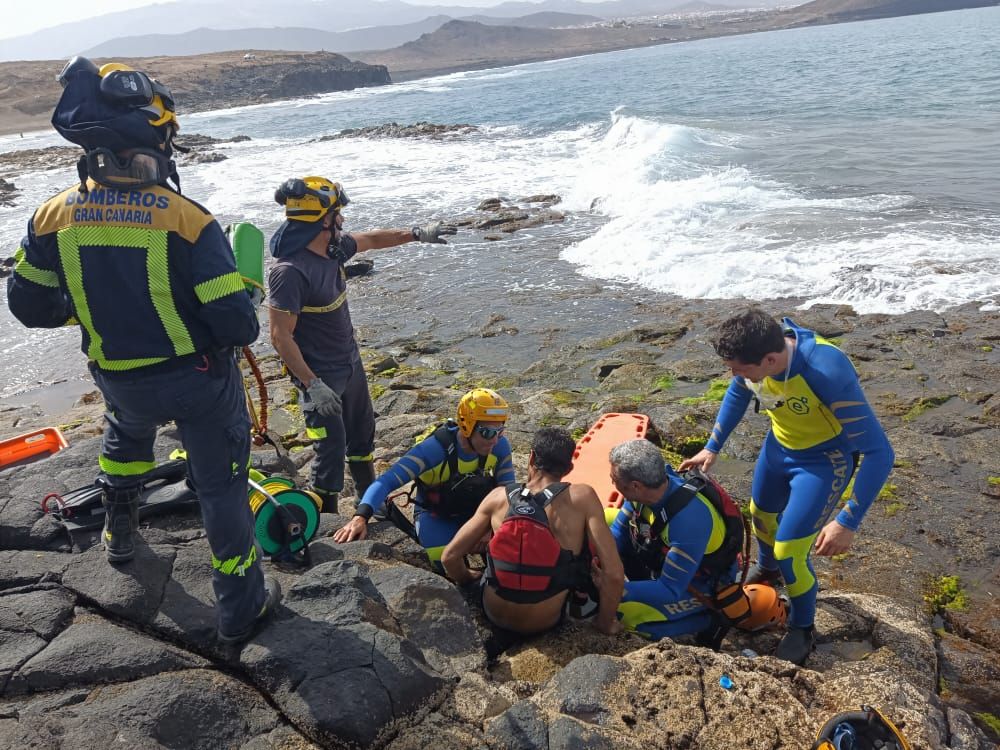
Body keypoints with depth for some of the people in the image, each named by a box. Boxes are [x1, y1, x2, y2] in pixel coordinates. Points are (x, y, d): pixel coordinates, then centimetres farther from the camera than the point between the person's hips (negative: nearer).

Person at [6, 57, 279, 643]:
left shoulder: (54, 217, -9)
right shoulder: (186, 219, -24)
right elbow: (235, 323, -25)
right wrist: (239, 331, -1)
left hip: (120, 380, 4)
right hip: (199, 380, -4)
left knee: (126, 434, 38)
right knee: (221, 486, 13)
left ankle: (121, 534, 58)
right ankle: (242, 607, 26)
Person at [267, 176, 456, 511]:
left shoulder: (334, 247, -3)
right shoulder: (289, 271, -28)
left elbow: (370, 239, 17)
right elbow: (281, 337, -26)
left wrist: (417, 234, 19)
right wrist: (312, 385, -26)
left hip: (350, 363, 9)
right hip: (321, 375, -9)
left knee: (362, 432, 22)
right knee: (332, 447, -1)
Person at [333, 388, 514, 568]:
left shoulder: (500, 446, -21)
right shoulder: (436, 448, -34)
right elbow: (387, 481, -40)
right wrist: (361, 517, -55)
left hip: (473, 511, 3)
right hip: (435, 513, -3)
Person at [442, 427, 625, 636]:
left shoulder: (499, 496, -10)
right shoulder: (583, 497, -17)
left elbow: (450, 556, -6)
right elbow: (614, 572, -20)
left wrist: (466, 579, 16)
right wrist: (605, 622, -3)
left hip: (494, 615, 2)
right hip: (545, 623, -2)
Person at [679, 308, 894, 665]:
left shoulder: (829, 372, -41)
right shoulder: (755, 352, -23)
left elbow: (879, 453, -34)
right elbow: (736, 395, 3)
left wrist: (848, 523, -35)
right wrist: (712, 448, 2)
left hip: (825, 458, -6)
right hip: (779, 445, 6)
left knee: (789, 550, -9)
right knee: (761, 513, 26)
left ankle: (802, 629, 21)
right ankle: (767, 568, 60)